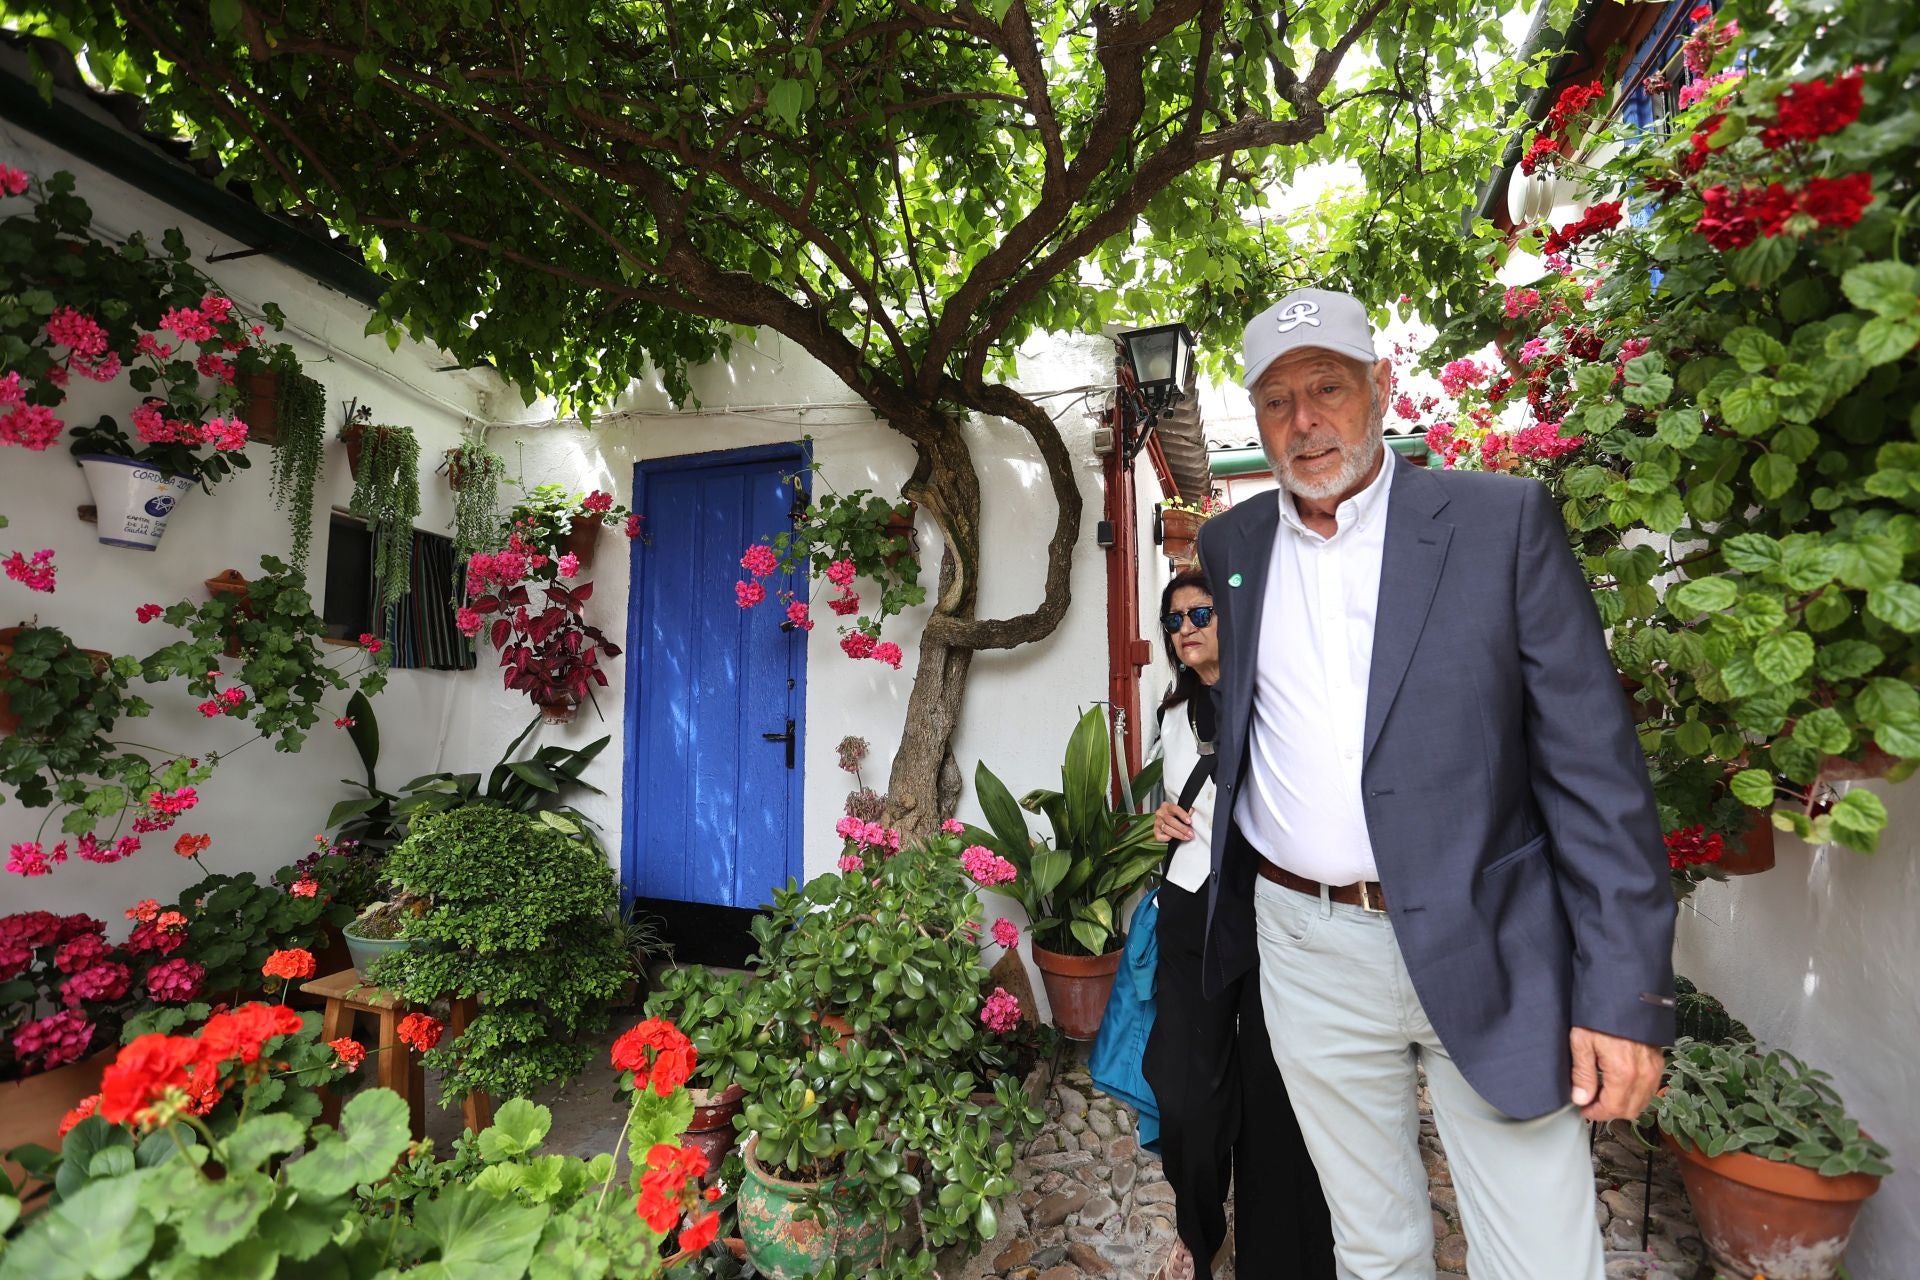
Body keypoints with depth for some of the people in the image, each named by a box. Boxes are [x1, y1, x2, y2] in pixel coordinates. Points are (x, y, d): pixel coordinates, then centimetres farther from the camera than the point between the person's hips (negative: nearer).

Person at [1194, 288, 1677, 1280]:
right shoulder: (1231, 543, 5)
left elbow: (1593, 761, -8)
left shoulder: (1504, 518, -5)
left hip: (1489, 956, -2)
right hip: (1306, 949, 3)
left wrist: (1625, 992, -11)